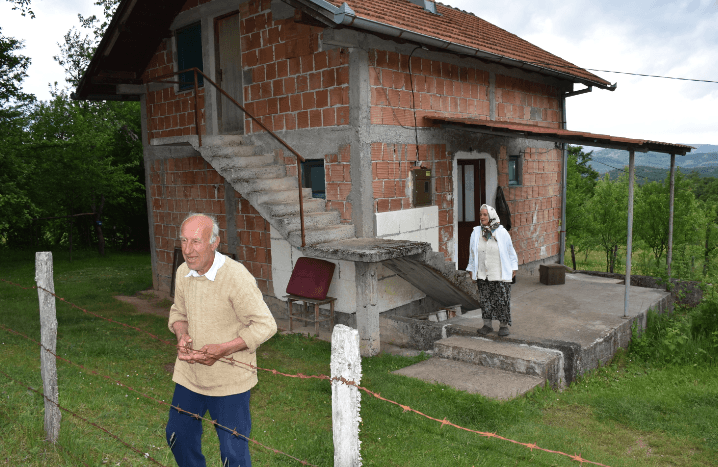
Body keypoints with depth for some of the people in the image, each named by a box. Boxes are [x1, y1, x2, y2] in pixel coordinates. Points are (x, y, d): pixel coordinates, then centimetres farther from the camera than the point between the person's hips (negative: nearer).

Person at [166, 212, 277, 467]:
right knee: (178, 436, 22)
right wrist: (182, 335, -7)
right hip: (189, 374, 7)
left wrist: (221, 349, -26)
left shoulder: (236, 276, -23)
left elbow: (265, 325, -21)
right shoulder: (183, 272, -2)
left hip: (229, 379, -6)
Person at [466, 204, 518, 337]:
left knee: (502, 299, 0)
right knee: (485, 299, 7)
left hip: (500, 274, -3)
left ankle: (503, 325, 14)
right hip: (482, 274, 3)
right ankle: (487, 325, 19)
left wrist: (514, 268, 5)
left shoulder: (502, 232, -4)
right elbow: (472, 252, 10)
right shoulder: (476, 233, 3)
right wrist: (472, 269, 12)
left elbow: (510, 250, 4)